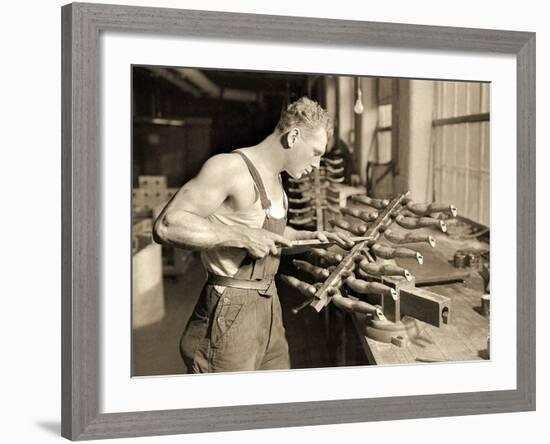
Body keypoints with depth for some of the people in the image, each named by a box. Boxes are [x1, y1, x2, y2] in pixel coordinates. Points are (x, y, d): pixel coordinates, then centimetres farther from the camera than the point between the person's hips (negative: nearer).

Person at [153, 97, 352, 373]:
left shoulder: (274, 179, 15)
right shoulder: (230, 167, -15)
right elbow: (166, 226, -23)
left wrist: (311, 236, 16)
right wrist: (243, 236, -26)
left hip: (269, 304, 9)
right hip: (230, 311, -9)